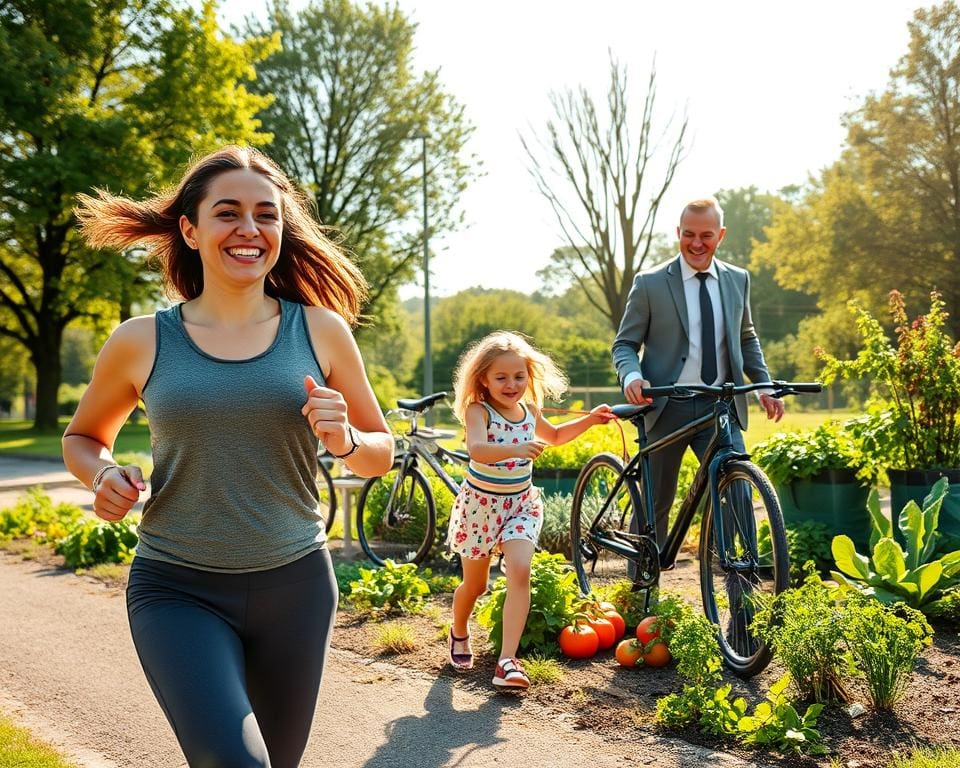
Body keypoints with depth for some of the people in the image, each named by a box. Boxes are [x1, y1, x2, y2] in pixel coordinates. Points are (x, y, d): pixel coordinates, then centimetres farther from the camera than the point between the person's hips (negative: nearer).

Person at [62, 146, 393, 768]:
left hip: (295, 584, 2)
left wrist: (345, 439, -14)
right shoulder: (141, 342, -2)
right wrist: (104, 474, -7)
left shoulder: (321, 330, -1)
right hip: (178, 591, -2)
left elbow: (381, 455, 8)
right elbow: (83, 437, 15)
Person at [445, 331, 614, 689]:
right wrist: (516, 450, -55)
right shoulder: (478, 411, -18)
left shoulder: (529, 410, 1)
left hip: (521, 503, 3)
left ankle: (507, 661, -20)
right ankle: (459, 633, 43)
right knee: (475, 584, 10)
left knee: (519, 572, -19)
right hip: (480, 503, -3)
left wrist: (589, 420, 11)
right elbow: (477, 449, -39)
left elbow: (554, 436, 23)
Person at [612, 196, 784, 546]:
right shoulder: (650, 284, -2)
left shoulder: (738, 280, 10)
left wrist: (764, 385, 9)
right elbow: (624, 343, 0)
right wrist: (631, 376, -21)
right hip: (667, 408, -2)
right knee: (656, 504, 7)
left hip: (720, 406, 2)